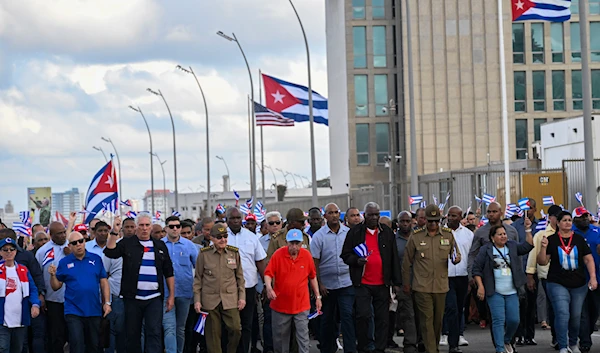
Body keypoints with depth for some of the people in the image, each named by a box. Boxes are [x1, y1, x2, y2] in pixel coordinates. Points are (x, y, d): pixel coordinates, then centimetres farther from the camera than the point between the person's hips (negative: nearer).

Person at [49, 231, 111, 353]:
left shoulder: (96, 259, 3)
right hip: (73, 312, -2)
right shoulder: (64, 262, 1)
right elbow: (56, 286, 4)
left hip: (94, 311, 2)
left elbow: (103, 282, 6)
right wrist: (53, 275, -15)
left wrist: (107, 302, -1)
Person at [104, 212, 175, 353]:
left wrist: (171, 295, 8)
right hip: (132, 298, 0)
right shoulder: (127, 244, 5)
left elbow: (169, 272, 12)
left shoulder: (160, 246, 11)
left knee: (154, 333, -7)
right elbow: (110, 252, -12)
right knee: (132, 334, 7)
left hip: (154, 298, 1)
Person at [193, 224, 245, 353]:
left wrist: (242, 296, 6)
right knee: (213, 333, 2)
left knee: (236, 328, -8)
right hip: (210, 300, -1)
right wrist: (197, 300, 1)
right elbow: (198, 278, 5)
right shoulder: (204, 254, 1)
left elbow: (240, 277, 12)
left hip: (230, 299, 1)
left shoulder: (234, 252, 5)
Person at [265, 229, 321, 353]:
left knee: (303, 337, 0)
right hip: (281, 304, 0)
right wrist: (269, 288, -26)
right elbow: (268, 274, -7)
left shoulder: (306, 255, -3)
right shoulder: (278, 254, -9)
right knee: (280, 336, 13)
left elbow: (312, 277, 7)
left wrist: (318, 297, 10)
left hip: (302, 305, 0)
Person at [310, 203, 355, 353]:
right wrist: (319, 284, -6)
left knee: (347, 316, -9)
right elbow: (315, 262, -1)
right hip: (327, 284, 0)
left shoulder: (349, 233, 3)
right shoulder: (318, 236, -1)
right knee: (327, 319, 11)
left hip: (346, 283, 0)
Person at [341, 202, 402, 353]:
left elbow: (394, 258, 11)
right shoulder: (355, 232, 2)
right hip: (362, 283, -2)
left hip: (382, 284, 3)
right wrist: (356, 260, -16)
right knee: (363, 315, -9)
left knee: (382, 318, 4)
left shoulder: (387, 232, 10)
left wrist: (396, 282, 7)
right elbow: (345, 255, 5)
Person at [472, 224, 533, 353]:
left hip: (512, 292, 4)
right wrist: (480, 286, -10)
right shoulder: (486, 250, -2)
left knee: (514, 320, 2)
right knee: (499, 320, -9)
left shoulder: (512, 246, 10)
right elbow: (476, 268, -3)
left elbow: (528, 246, 1)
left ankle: (507, 341, 29)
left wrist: (528, 230, -9)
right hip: (495, 293, -4)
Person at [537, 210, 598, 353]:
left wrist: (593, 277, -5)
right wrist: (543, 248, -16)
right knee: (562, 314, -14)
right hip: (558, 284, -2)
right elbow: (542, 262, 1)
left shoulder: (579, 239, 6)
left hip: (579, 285, 2)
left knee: (576, 316, 8)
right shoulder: (551, 240, 2)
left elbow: (588, 259, 6)